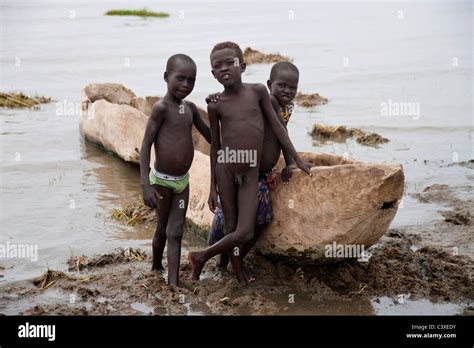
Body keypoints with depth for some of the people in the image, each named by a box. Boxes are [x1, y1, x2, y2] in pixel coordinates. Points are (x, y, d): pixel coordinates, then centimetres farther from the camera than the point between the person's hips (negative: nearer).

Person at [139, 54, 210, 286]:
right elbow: (146, 145, -17)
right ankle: (156, 269, 37)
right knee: (162, 230, 12)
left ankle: (173, 284, 3)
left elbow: (209, 135, 16)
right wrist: (145, 184, -23)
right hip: (162, 180, -5)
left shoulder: (190, 108, 4)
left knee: (175, 233, 3)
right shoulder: (161, 107, -16)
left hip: (182, 181, 5)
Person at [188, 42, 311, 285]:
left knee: (244, 232, -4)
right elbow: (214, 145, 7)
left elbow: (276, 126, 8)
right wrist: (212, 186, 8)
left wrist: (297, 159, 8)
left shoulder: (258, 91, 2)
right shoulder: (215, 105, 1)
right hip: (225, 167, -1)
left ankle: (200, 257, 17)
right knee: (231, 226, 2)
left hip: (251, 173, 1)